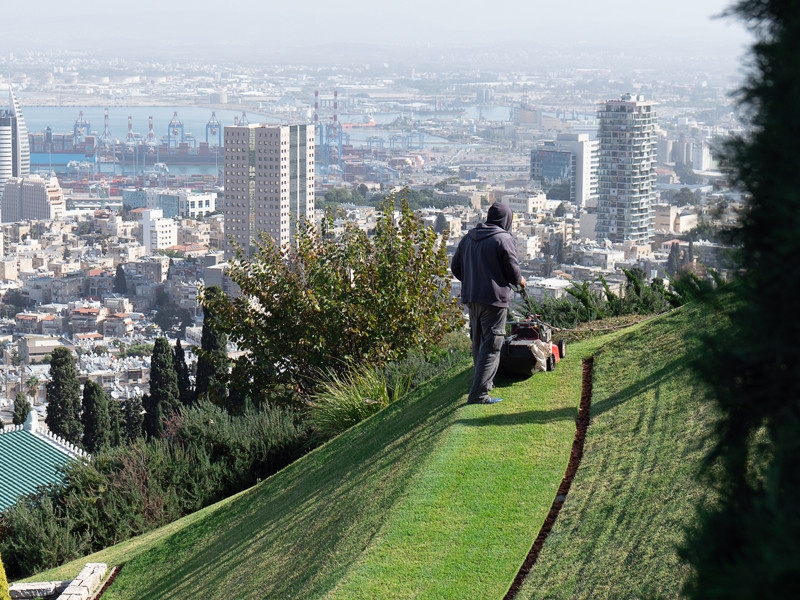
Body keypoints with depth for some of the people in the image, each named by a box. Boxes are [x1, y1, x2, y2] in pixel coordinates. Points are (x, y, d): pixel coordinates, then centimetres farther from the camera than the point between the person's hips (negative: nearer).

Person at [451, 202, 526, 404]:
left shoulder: (468, 238, 10)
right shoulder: (503, 239, -12)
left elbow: (455, 266, 15)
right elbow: (513, 271, -10)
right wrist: (520, 280, 12)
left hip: (471, 298, 7)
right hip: (494, 298, -7)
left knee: (478, 341, 21)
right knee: (491, 345, -6)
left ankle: (484, 382, 36)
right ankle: (479, 393, -12)